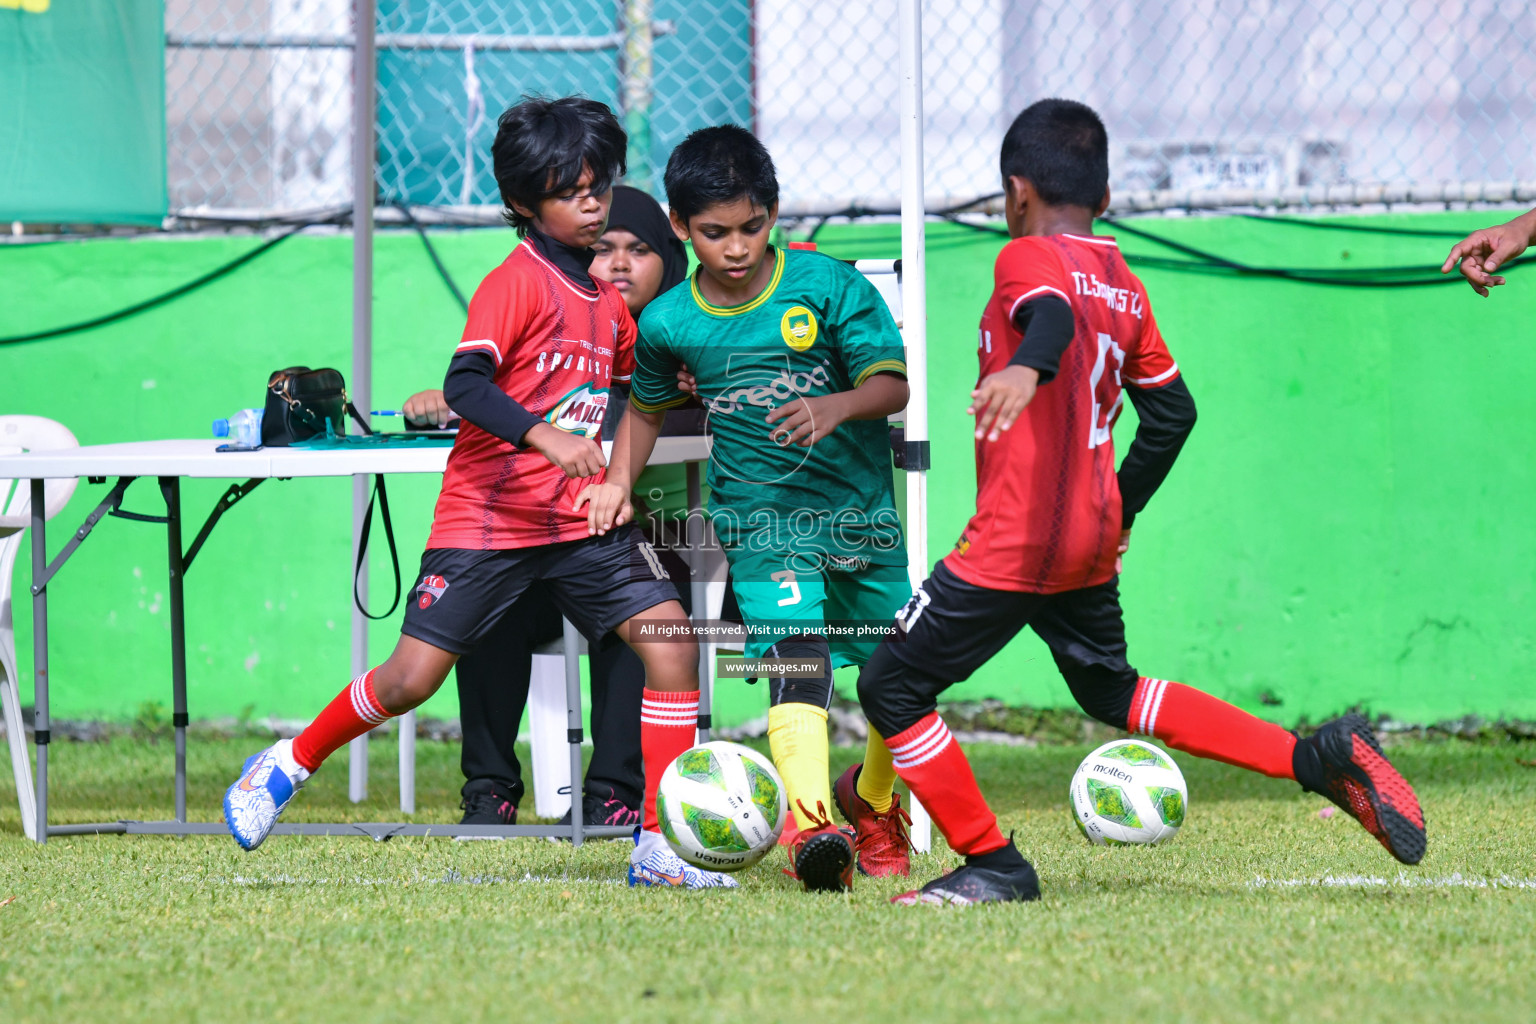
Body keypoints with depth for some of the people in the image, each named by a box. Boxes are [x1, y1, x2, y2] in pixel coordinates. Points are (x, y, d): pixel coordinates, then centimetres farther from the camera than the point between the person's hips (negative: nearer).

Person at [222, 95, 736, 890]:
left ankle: (657, 849, -8)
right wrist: (544, 435, -39)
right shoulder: (517, 282, -11)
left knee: (671, 640, -12)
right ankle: (289, 765, 22)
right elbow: (464, 384, -26)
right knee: (411, 679, -6)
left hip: (582, 522, 6)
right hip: (489, 518, -6)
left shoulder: (609, 299, 12)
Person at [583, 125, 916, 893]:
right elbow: (647, 406, 19)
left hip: (860, 504, 1)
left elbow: (892, 383, -13)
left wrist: (835, 407, -32)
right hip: (759, 513, -1)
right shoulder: (667, 323, -1)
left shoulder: (828, 286, -9)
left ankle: (874, 798, 39)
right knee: (795, 656, -24)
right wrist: (618, 480, 7)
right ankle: (810, 823, -38)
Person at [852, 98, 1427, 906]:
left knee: (892, 688, 2)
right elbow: (1171, 410, 19)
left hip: (1017, 539, -8)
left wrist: (1025, 367, -53)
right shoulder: (1126, 288, 14)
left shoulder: (1030, 258, -8)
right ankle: (1321, 758, 15)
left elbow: (1053, 315, -31)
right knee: (1112, 692, 25)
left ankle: (992, 866, 2)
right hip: (1094, 539, 8)